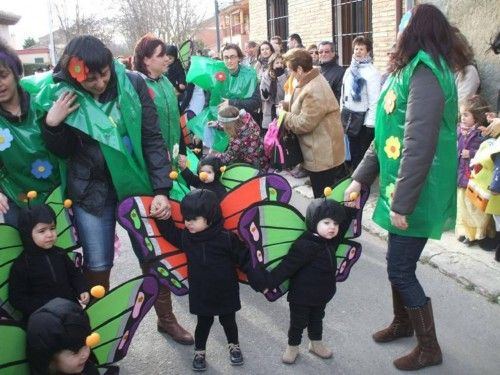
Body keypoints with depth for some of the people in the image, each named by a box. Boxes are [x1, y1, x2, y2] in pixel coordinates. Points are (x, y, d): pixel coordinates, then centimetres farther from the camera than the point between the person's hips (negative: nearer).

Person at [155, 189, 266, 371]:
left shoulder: (227, 238, -23)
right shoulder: (185, 237, -11)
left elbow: (245, 260, -16)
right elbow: (169, 232, 7)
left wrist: (260, 283, -13)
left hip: (226, 293, -2)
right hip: (200, 295, 2)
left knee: (228, 321, 19)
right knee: (203, 323, 18)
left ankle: (233, 346, 44)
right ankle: (199, 352, 38)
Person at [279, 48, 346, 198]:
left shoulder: (314, 91, -26)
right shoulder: (313, 80, 9)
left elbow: (304, 124, -25)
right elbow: (305, 106, 23)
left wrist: (284, 116, -8)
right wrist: (285, 105, 9)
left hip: (322, 156, -11)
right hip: (324, 152, 11)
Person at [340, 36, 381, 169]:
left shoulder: (372, 72, -12)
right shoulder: (349, 70, 10)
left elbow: (374, 100, -16)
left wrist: (370, 123, -19)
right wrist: (342, 114, 13)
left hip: (363, 119, -7)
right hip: (349, 117, 7)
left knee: (363, 156, 1)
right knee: (353, 153, 16)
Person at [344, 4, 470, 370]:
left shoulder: (425, 75, -19)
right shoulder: (410, 72, 13)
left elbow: (419, 146, -25)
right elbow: (388, 135, 16)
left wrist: (402, 203, -23)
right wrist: (360, 177, 13)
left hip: (416, 193, -9)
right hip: (402, 190, 9)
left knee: (401, 269, 1)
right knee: (399, 263, 20)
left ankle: (429, 347, 18)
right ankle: (403, 323, 41)